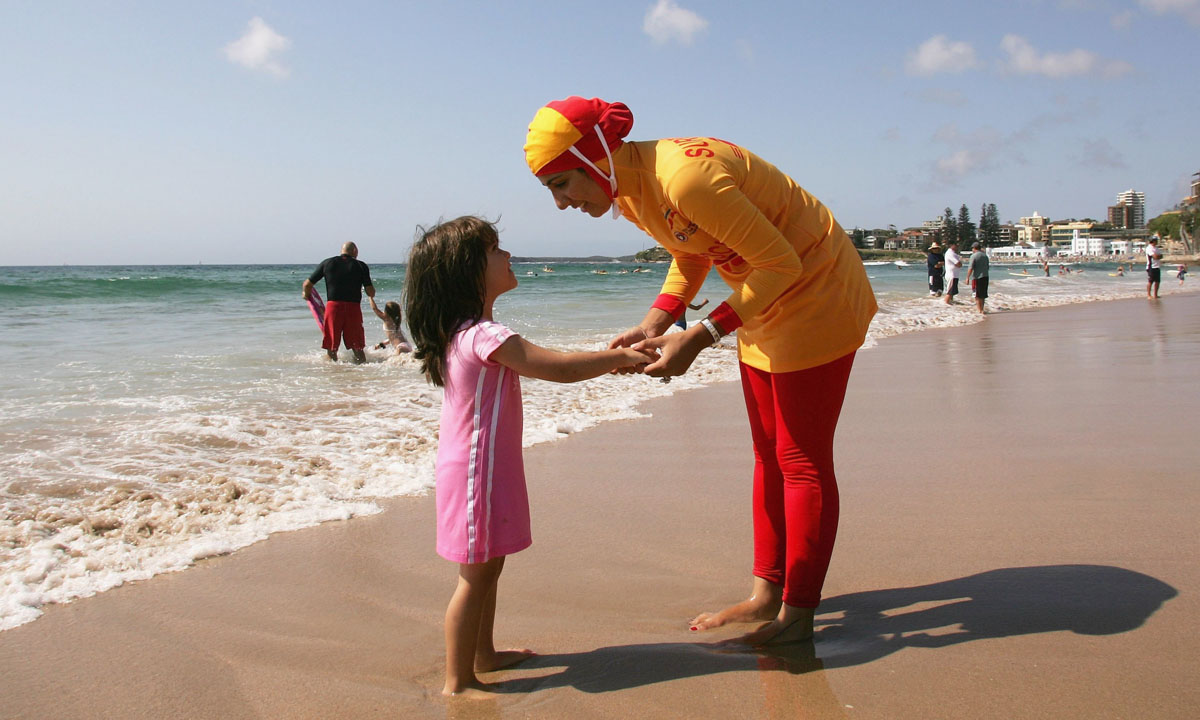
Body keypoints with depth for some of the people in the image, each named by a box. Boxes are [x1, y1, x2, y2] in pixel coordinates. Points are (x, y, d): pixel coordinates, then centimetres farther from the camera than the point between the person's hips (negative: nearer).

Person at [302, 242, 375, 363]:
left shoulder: (327, 263, 9)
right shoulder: (361, 266, 4)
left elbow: (307, 284, 8)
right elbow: (370, 292, -1)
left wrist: (307, 294, 29)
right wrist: (371, 295, 23)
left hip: (333, 306, 1)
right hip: (353, 307, -1)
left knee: (331, 349, 9)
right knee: (358, 348, 7)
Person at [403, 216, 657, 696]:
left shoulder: (465, 333, 10)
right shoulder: (483, 336, -23)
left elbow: (543, 363, 15)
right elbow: (561, 369, -27)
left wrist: (608, 359, 8)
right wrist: (622, 356, -14)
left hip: (484, 470, 10)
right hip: (476, 473, -10)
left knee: (488, 566, 20)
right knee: (475, 576, -1)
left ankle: (483, 655, 34)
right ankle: (457, 682, 9)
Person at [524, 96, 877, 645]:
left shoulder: (686, 177, -32)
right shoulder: (627, 191, -4)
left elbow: (781, 263, -27)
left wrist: (699, 336, -30)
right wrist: (653, 324, -7)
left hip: (816, 296, -9)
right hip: (765, 301, 9)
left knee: (802, 461, -2)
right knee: (769, 456, 13)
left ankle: (797, 614, 10)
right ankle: (765, 594, 25)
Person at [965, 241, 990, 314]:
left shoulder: (974, 256, -11)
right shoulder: (985, 255, 10)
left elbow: (970, 268, -16)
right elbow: (987, 267, 18)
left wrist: (967, 278, -11)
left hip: (977, 278, -7)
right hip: (985, 277, 7)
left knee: (977, 296, -1)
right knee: (983, 295, 16)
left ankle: (980, 311, -3)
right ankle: (982, 309, 25)